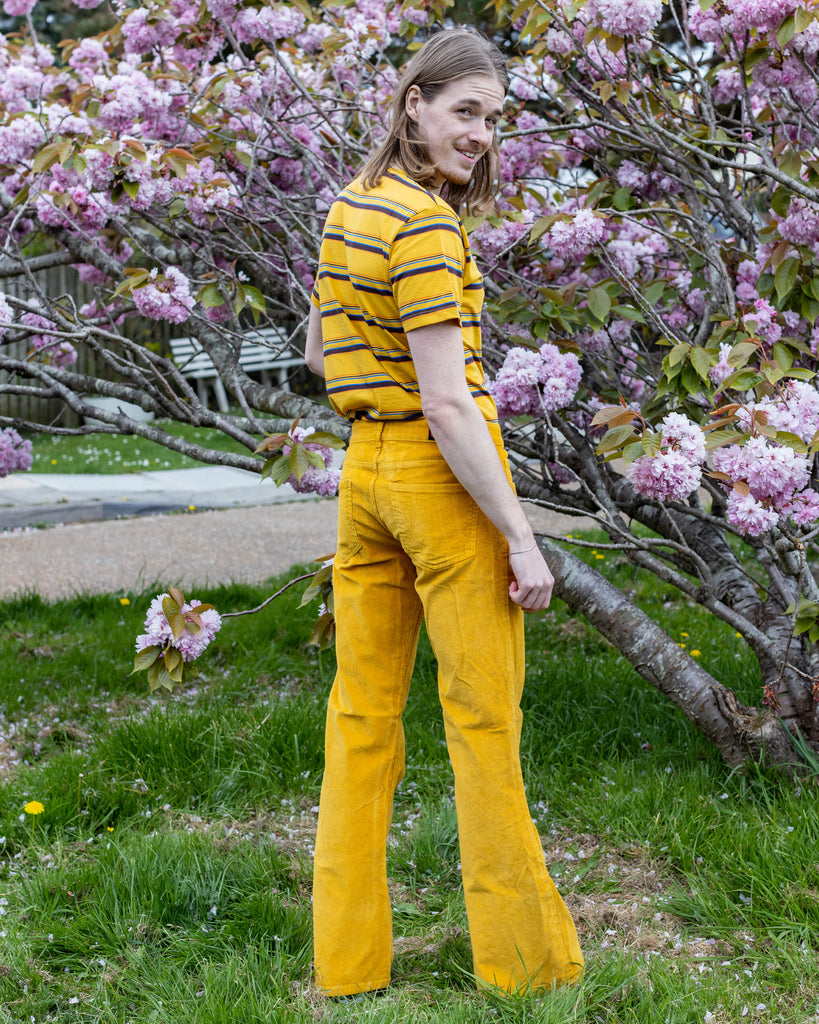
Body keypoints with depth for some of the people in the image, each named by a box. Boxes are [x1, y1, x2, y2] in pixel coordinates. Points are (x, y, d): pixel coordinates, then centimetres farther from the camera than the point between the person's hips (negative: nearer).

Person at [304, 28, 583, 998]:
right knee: (483, 718, 2)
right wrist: (521, 538, -17)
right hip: (442, 474, -8)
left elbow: (318, 353, 19)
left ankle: (346, 965, 21)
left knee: (361, 715, 12)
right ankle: (523, 962, 15)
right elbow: (447, 403, -21)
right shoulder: (427, 225, -17)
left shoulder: (347, 206, 10)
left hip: (363, 469, 8)